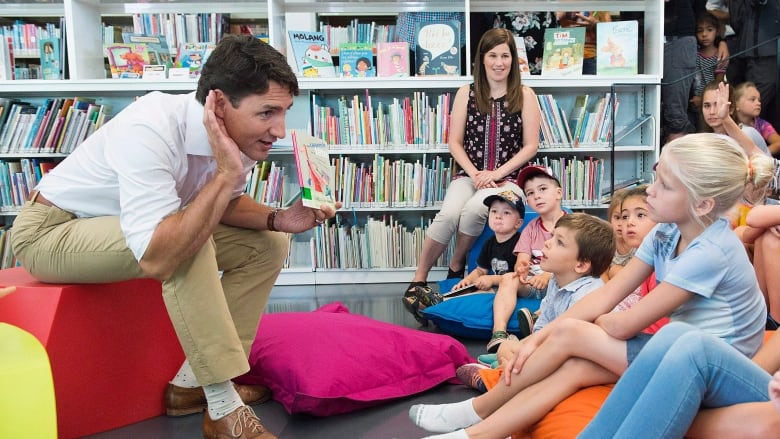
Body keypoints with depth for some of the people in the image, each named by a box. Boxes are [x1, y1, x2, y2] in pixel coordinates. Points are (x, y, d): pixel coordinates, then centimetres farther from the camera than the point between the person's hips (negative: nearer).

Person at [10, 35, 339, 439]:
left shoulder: (240, 135, -14)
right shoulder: (150, 130, -35)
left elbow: (222, 205, 4)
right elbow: (157, 259, -43)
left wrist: (279, 220, -15)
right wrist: (226, 174, -39)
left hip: (125, 229, 7)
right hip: (51, 231, -7)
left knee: (267, 245, -3)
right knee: (188, 243, -34)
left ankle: (192, 384, 0)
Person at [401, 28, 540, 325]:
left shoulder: (525, 96, 4)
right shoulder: (467, 93, 6)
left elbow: (531, 145, 0)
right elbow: (454, 142, 5)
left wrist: (497, 173, -11)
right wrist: (474, 173, -10)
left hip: (507, 178, -1)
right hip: (470, 175, 1)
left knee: (474, 210, -33)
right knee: (448, 214, -29)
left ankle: (456, 267, -7)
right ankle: (418, 281, -16)